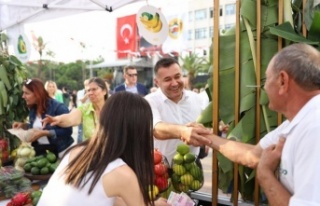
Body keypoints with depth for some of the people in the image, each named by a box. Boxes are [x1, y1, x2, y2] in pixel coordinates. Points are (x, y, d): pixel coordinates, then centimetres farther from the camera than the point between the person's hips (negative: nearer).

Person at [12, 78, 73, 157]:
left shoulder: (58, 107, -19)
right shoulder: (33, 109, 4)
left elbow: (67, 131, -23)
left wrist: (44, 133, -27)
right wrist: (23, 125, 0)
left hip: (59, 150, -7)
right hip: (39, 149, 7)